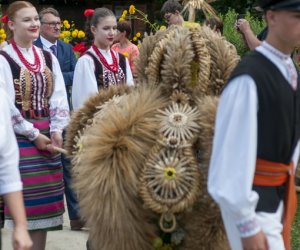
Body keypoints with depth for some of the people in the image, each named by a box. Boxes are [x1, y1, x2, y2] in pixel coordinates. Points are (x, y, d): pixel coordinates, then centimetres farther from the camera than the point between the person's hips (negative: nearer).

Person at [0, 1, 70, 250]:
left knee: (45, 199, 6)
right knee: (26, 200, -6)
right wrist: (33, 134, -13)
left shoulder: (48, 58, 11)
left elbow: (59, 97, 7)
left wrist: (57, 131, -8)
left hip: (47, 136, 5)